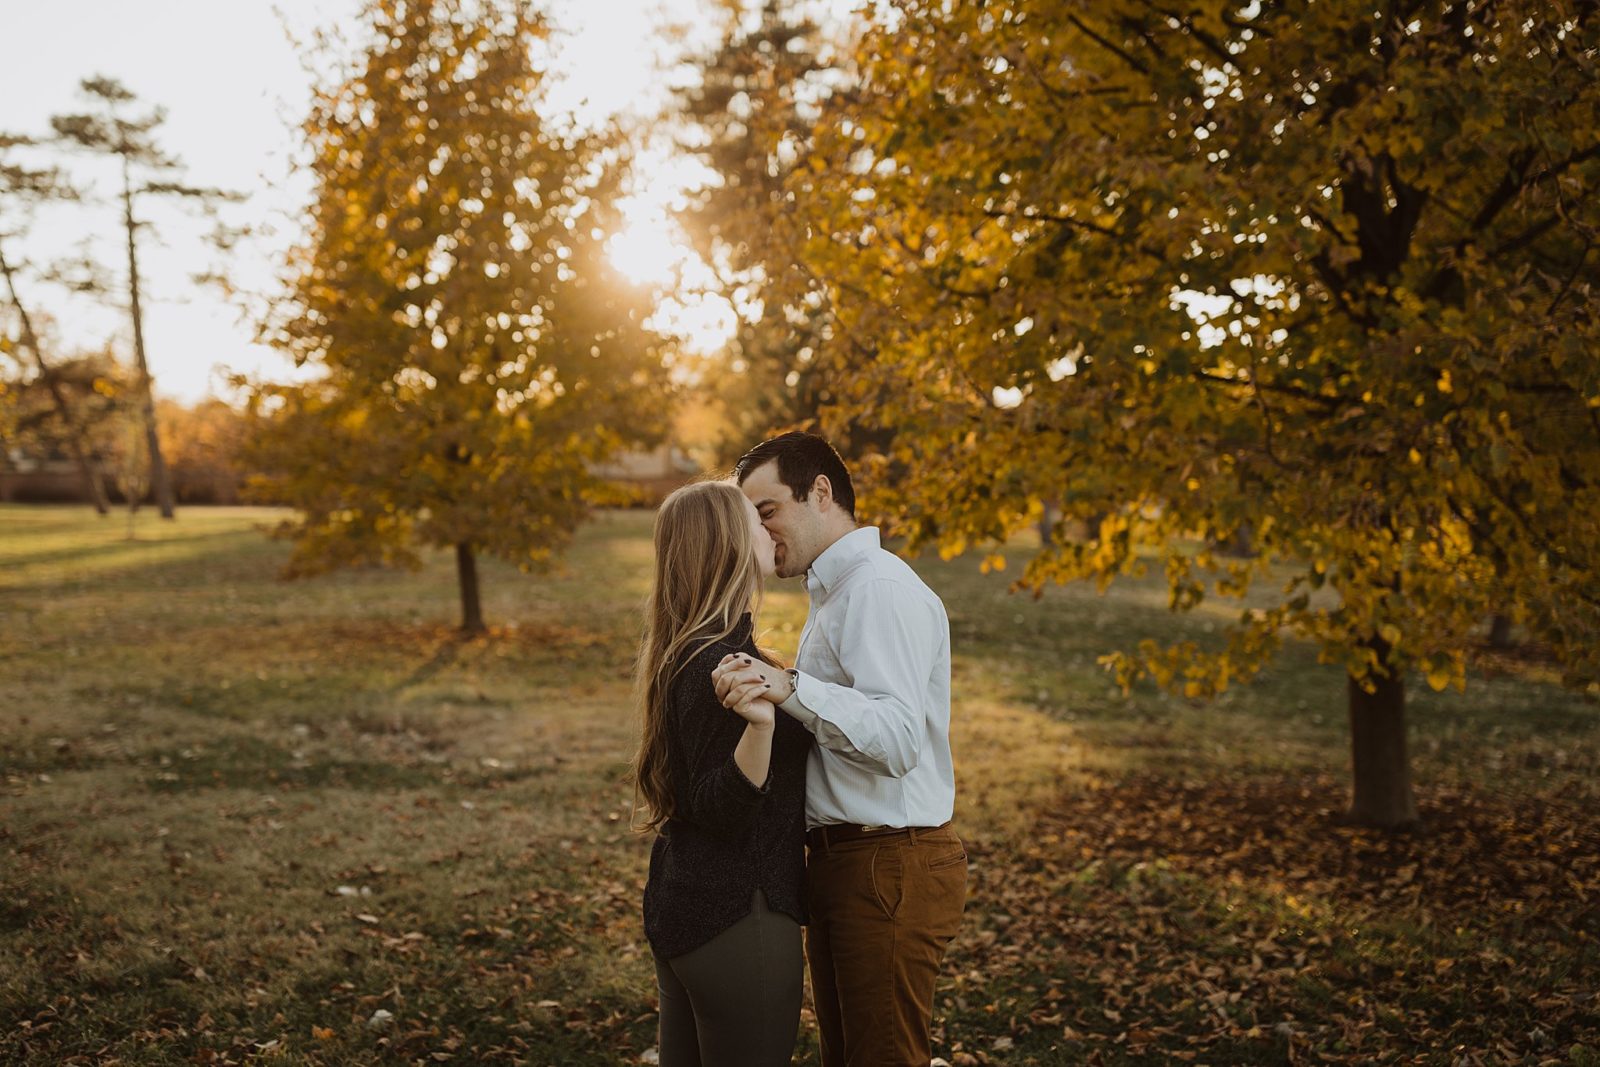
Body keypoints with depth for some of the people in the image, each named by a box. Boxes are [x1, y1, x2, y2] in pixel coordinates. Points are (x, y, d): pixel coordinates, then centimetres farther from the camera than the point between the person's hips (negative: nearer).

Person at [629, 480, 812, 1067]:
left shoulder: (684, 654, 8)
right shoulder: (721, 665, -22)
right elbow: (720, 808, -22)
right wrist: (760, 724, -39)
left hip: (680, 906, 10)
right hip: (735, 918, -10)